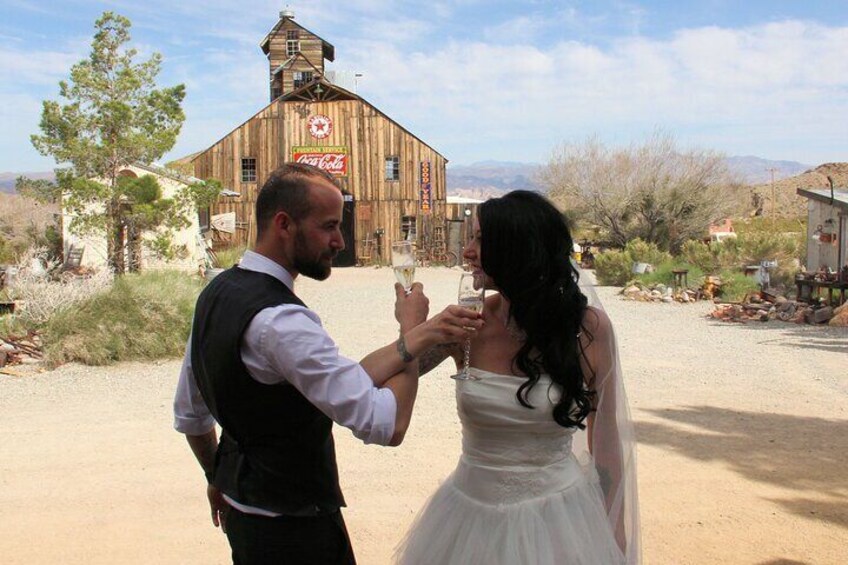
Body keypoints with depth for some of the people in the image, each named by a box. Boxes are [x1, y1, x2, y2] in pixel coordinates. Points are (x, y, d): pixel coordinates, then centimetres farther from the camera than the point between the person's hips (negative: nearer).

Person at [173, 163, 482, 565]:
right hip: (293, 529, -9)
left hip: (241, 513, 9)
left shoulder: (216, 292, 1)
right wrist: (412, 333, -19)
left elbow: (188, 414, 13)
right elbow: (389, 425, -31)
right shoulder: (280, 320, -28)